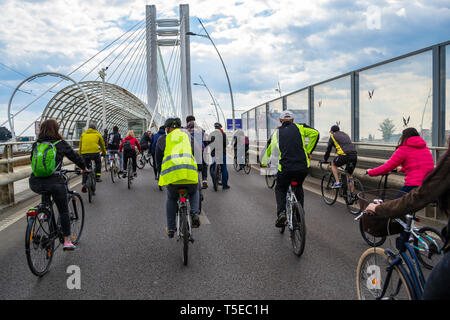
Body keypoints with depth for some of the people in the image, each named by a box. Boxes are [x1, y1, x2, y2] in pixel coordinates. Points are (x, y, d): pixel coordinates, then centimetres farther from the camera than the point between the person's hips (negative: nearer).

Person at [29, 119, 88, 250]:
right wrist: (83, 168, 29)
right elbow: (75, 156, 10)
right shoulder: (60, 143, 2)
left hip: (35, 184, 4)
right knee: (63, 211, 11)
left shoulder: (36, 144, 12)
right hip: (54, 182, -3)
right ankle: (67, 241, 13)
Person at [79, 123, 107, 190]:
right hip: (95, 152, -2)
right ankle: (97, 177, 17)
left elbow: (80, 145, 23)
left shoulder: (83, 134, 21)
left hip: (84, 153, 2)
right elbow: (102, 144, 26)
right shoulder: (97, 134, 16)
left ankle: (84, 185, 1)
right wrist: (104, 153, 40)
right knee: (98, 163, 28)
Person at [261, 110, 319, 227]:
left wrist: (264, 162, 36)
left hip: (285, 168, -1)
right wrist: (308, 151, 9)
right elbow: (315, 133, 0)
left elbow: (269, 148, 19)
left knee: (280, 189, 23)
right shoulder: (299, 127, 11)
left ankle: (281, 213, 0)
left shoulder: (277, 132, 13)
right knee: (298, 188, 29)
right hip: (303, 167, 1)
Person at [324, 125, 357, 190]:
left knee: (333, 164, 23)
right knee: (350, 175, 20)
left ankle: (337, 182, 9)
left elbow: (328, 149, 17)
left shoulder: (333, 136, 13)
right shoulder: (345, 134, 31)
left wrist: (325, 160, 31)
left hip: (344, 155, -5)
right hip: (354, 155, 5)